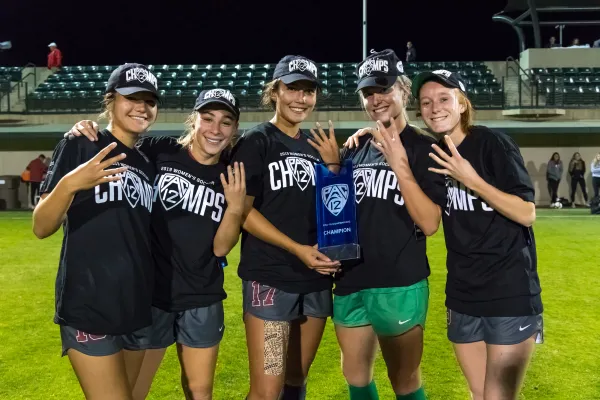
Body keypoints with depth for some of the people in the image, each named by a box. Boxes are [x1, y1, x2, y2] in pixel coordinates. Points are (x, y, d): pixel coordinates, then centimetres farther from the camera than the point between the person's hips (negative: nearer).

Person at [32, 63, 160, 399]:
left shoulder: (147, 165, 12)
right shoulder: (80, 146, -6)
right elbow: (41, 228, -11)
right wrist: (69, 184, -30)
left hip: (137, 307, 7)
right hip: (89, 307, -6)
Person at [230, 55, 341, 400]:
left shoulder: (315, 146, 12)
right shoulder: (256, 143, -5)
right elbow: (243, 211, -11)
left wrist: (333, 166, -3)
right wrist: (297, 249, -18)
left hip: (316, 279, 6)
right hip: (270, 277, -6)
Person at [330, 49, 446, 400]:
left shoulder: (424, 147, -7)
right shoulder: (354, 148, 7)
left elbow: (429, 223, -17)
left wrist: (400, 165, -23)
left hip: (400, 285, -5)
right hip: (350, 282, 5)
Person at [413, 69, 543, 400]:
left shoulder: (493, 144, -11)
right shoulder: (434, 156, 5)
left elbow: (526, 214, -14)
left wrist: (470, 179, -24)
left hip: (510, 293, -5)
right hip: (462, 295, 6)